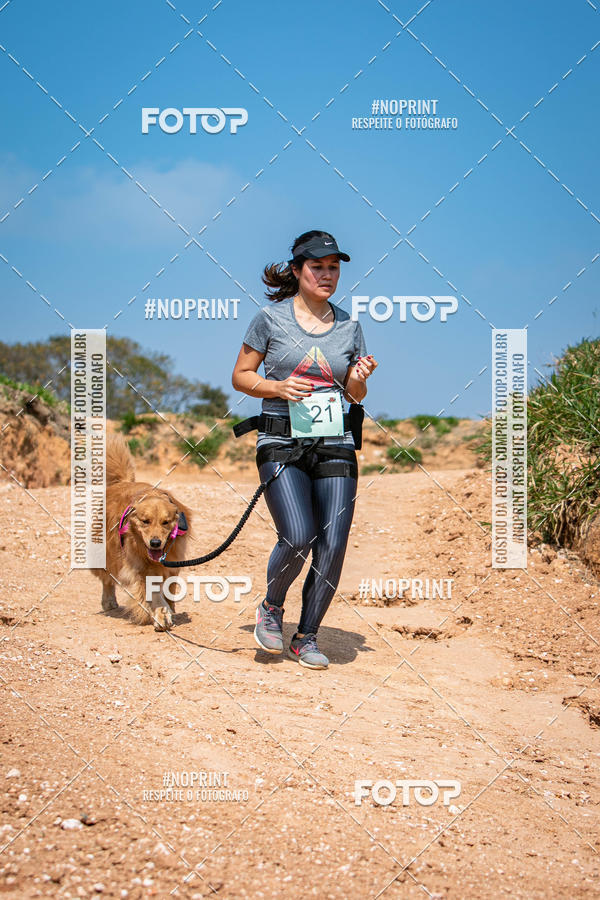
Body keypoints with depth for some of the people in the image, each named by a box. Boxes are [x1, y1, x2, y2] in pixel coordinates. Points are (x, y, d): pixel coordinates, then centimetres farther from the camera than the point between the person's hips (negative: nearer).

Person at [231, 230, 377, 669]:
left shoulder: (349, 326, 11)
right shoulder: (270, 318, 2)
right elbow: (241, 376, 6)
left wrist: (359, 381, -4)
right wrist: (277, 387, -12)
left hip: (336, 447, 3)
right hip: (282, 444, -3)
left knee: (332, 547, -5)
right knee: (298, 538, -19)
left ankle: (307, 637, 13)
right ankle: (271, 607, 12)